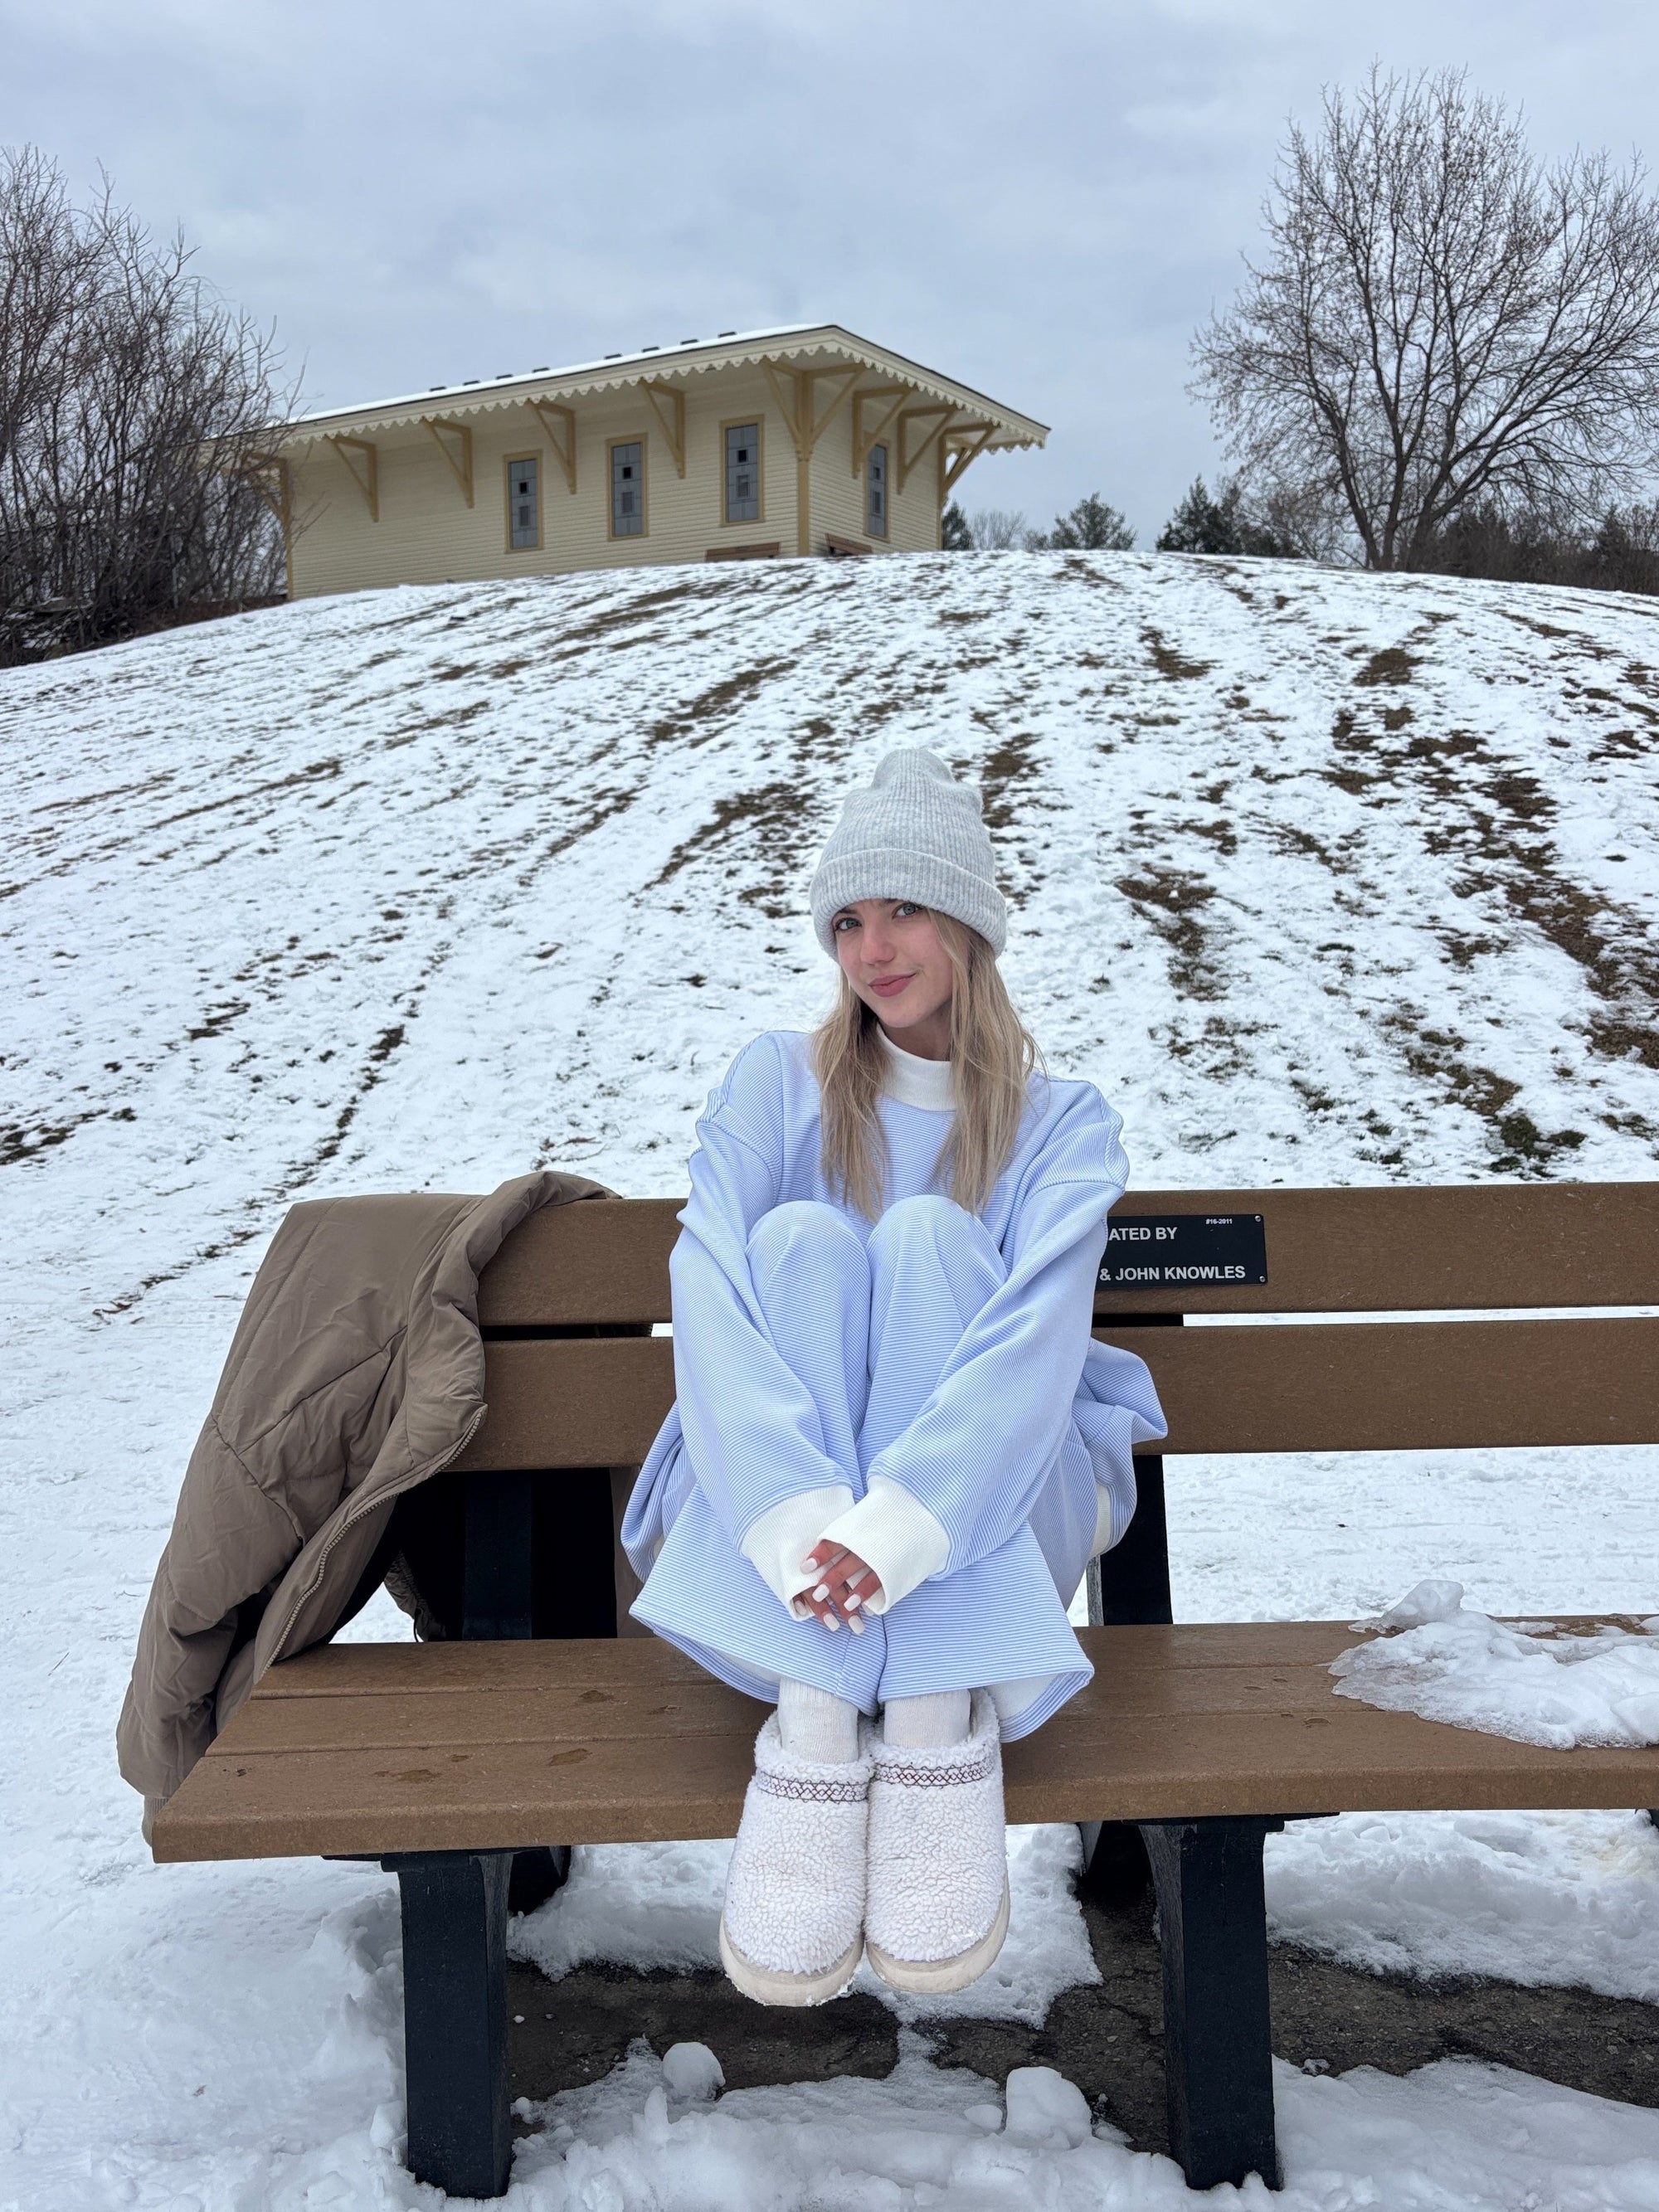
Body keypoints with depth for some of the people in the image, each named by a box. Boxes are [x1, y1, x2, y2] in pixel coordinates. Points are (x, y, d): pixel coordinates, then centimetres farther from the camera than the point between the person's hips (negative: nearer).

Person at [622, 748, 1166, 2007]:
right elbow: (711, 1283, -13)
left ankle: (938, 1720, -31)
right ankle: (814, 1724, -34)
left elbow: (1038, 1334, -16)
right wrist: (798, 1518, -30)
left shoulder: (1062, 1124, 3)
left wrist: (898, 1527, -33)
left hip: (991, 1516, -1)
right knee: (802, 1236, -24)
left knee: (927, 1234, -24)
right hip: (781, 1511, 1)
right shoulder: (780, 1082, 5)